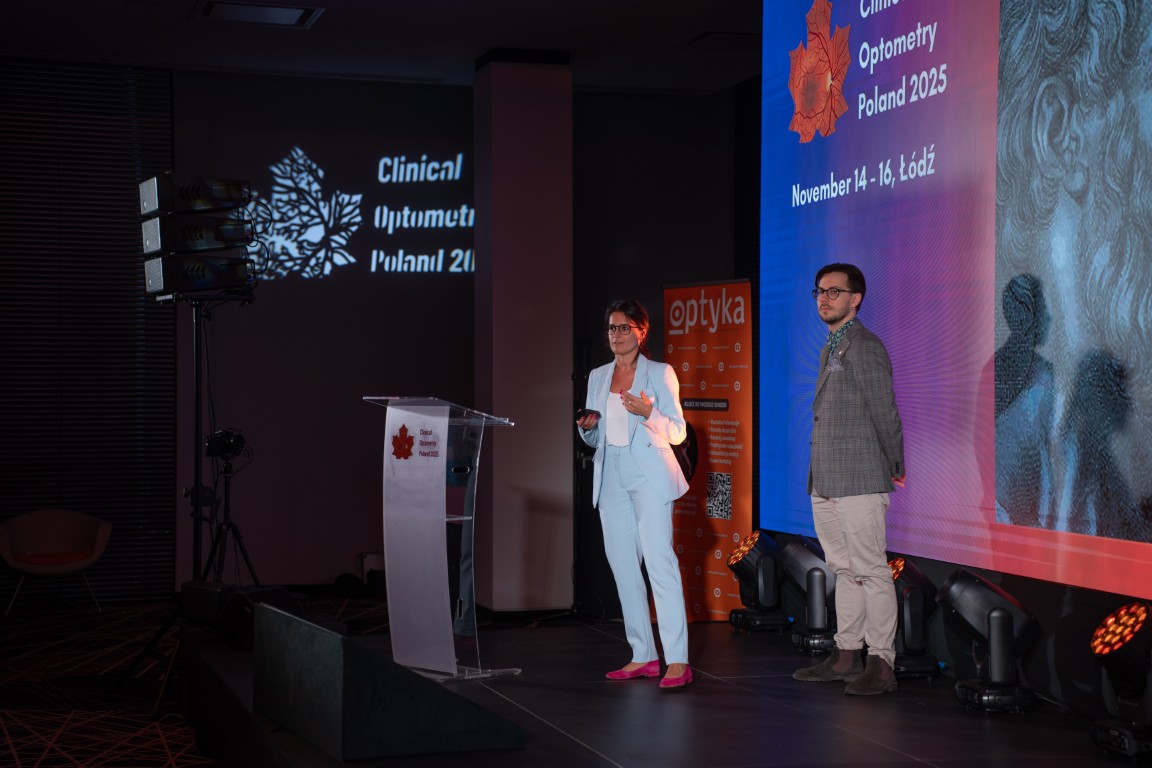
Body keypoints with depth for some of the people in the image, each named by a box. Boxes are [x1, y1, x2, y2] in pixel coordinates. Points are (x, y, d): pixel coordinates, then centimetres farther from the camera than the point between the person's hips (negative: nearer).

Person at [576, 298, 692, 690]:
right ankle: (643, 656, 11)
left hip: (649, 475, -6)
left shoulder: (660, 373, 1)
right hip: (611, 477, 6)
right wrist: (586, 427, -3)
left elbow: (677, 431, -1)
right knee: (622, 565, 4)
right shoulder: (598, 377, 15)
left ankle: (677, 661, -17)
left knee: (659, 560, -15)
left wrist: (648, 412, -18)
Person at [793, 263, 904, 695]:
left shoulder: (864, 347, -11)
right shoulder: (831, 348, 18)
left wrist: (895, 466, -3)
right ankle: (846, 655, 21)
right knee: (843, 569, 14)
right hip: (825, 482, 9)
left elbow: (885, 411, -11)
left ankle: (882, 663, -3)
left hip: (859, 482, -9)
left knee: (870, 570, -6)